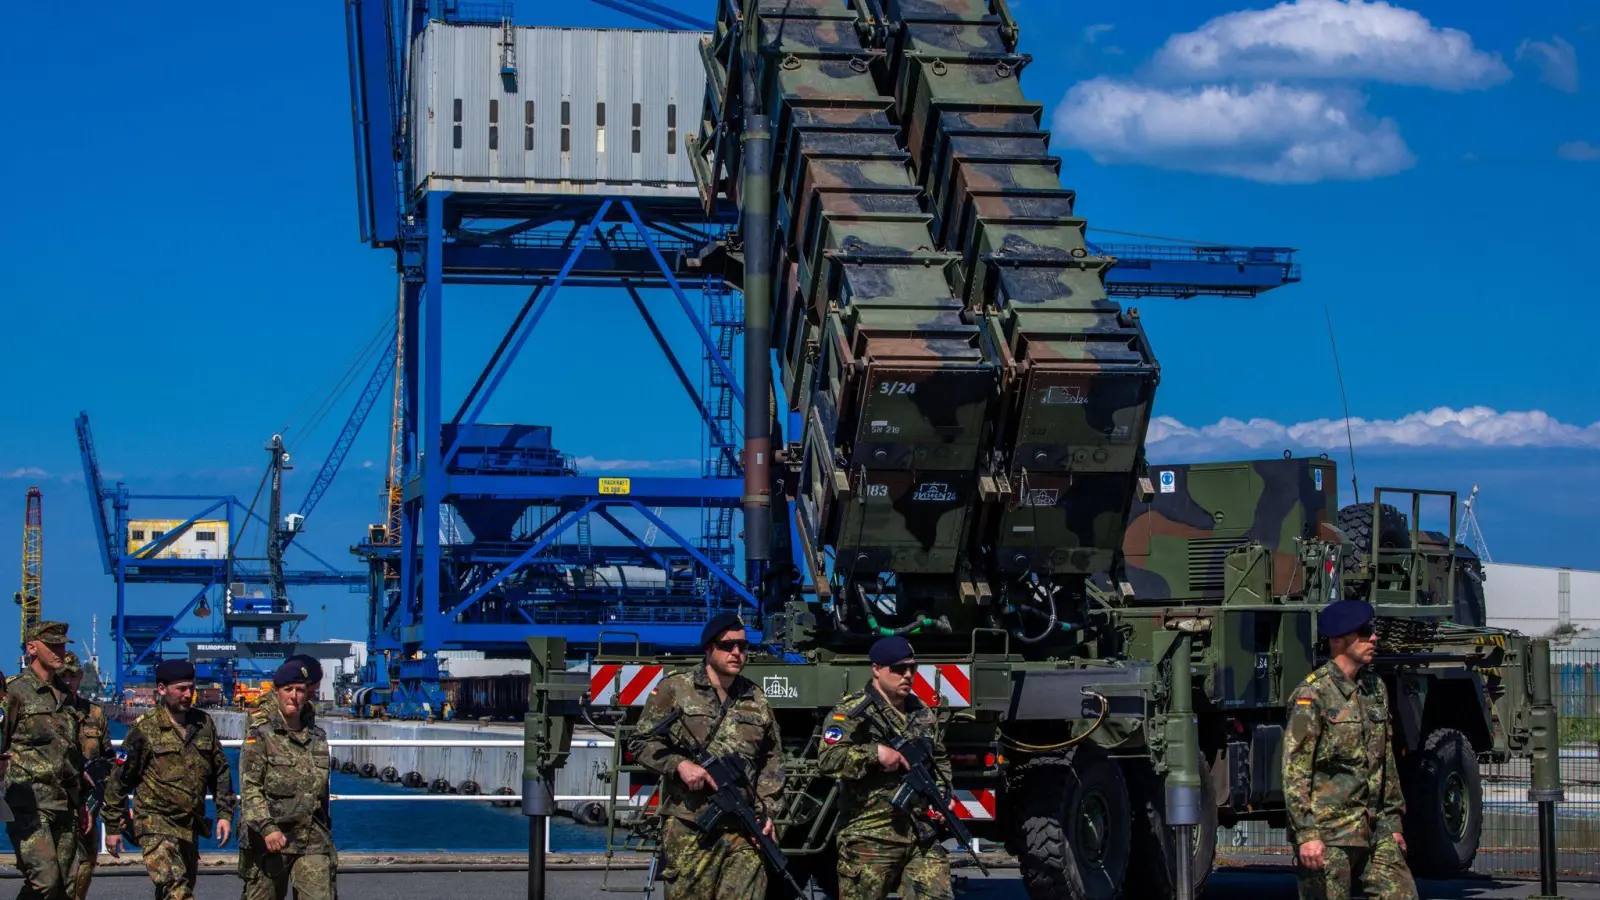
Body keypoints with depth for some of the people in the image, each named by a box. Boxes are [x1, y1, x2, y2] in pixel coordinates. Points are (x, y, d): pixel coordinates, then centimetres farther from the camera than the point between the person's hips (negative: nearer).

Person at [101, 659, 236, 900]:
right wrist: (112, 826, 0)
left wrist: (225, 814, 9)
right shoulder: (145, 729, -6)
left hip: (190, 826, 6)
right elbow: (119, 779, -1)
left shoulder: (204, 724, 8)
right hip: (155, 825, -6)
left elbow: (221, 772, 16)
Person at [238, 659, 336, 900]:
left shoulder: (318, 738, 15)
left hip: (313, 841, 3)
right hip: (270, 839, -3)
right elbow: (250, 788, -12)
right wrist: (267, 828, -24)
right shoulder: (259, 736, -2)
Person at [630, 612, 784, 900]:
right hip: (688, 830, -3)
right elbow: (642, 742, 4)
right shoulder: (675, 689, 3)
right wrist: (679, 764, -12)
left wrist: (766, 810, 8)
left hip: (745, 832, 3)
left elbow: (772, 760, 20)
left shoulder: (756, 700, 15)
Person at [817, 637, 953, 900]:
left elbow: (940, 760, 28)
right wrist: (876, 753, -23)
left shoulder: (923, 713, 15)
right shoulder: (852, 711, -7)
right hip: (869, 838, -5)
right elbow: (827, 759, -19)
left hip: (923, 835, 6)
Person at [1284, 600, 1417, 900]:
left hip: (1373, 829, 7)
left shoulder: (1375, 687, 12)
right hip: (1328, 833, -7)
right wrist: (1306, 834, -21)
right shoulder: (1313, 694, -11)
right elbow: (1295, 771, -15)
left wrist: (1392, 821, 17)